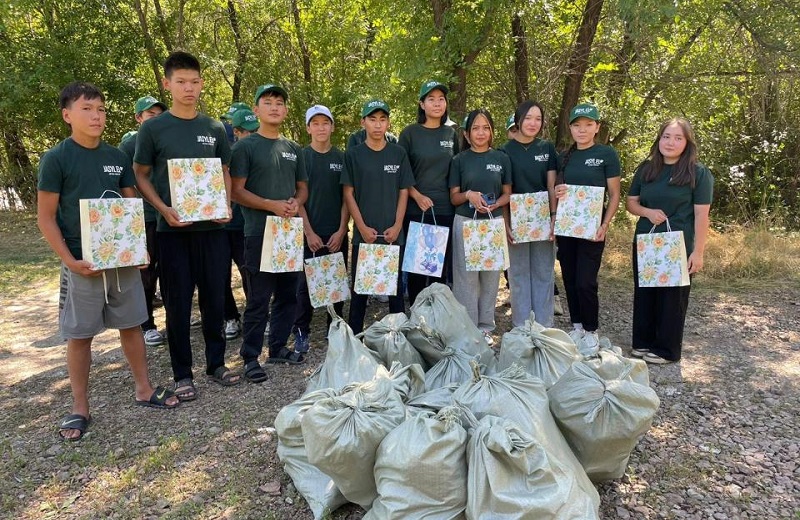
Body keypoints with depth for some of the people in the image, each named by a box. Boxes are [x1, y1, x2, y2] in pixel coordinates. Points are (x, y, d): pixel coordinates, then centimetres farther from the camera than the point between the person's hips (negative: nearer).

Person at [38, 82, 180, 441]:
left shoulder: (117, 157, 7)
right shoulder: (56, 158, -6)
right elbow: (46, 217, -7)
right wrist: (69, 260, -15)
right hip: (84, 260, -4)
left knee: (131, 324, 12)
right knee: (80, 334, 6)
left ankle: (143, 389, 26)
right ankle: (80, 408, 18)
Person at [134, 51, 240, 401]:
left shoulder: (215, 129, 7)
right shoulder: (153, 128, -1)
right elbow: (140, 176, 3)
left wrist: (227, 206, -3)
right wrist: (164, 209, -13)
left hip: (213, 227, 3)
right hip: (173, 229, -2)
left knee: (215, 298, 10)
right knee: (178, 303, 4)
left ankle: (216, 362, 26)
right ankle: (182, 374, 17)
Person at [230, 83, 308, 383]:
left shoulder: (294, 150, 15)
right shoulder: (246, 147, -1)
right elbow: (236, 191, -7)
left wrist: (296, 202, -4)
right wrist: (272, 205, -18)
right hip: (260, 233, -6)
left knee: (288, 295, 11)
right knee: (259, 299, -3)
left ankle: (278, 347, 26)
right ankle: (250, 357, 8)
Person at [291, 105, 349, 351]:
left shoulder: (341, 158, 7)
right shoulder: (301, 157, 2)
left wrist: (341, 231, -5)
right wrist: (309, 232, -9)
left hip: (337, 233, 2)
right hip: (310, 232, -2)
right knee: (307, 283, 2)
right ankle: (301, 332, 14)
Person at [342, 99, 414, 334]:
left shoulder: (398, 153, 5)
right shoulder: (353, 154, 2)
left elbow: (403, 191, 5)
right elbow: (348, 193, 0)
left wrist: (397, 226, -6)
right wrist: (362, 227, -9)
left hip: (393, 233, 1)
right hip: (363, 233, -1)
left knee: (395, 285, 8)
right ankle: (354, 336, 17)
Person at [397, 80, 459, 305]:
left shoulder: (451, 133, 11)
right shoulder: (410, 133, 0)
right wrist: (417, 196, -12)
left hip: (446, 210, 3)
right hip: (416, 210, -3)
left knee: (441, 266, 8)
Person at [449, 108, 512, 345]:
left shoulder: (501, 158, 6)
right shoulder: (460, 160, 3)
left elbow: (507, 194, 8)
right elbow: (454, 197, 3)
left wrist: (495, 204, -12)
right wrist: (469, 195, -18)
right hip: (465, 222, -1)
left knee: (490, 275, 7)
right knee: (466, 276, 1)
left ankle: (485, 327, 18)